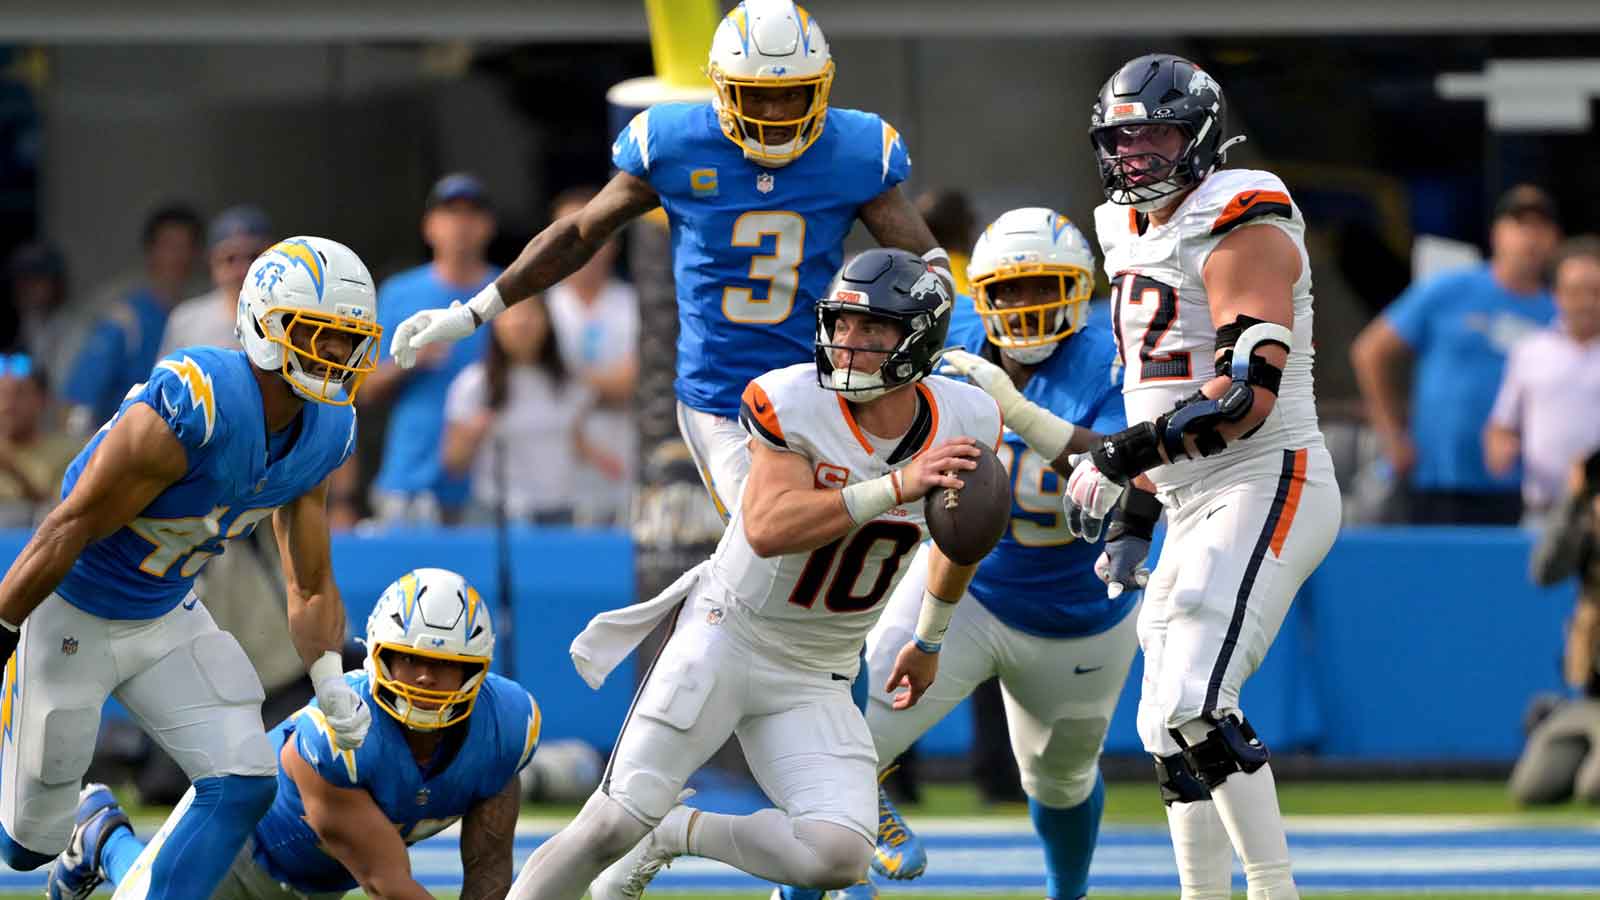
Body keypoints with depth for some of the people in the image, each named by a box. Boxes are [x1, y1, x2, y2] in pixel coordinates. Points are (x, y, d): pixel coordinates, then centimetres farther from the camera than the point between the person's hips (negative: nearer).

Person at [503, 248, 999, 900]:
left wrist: (930, 642, 25)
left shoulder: (965, 423, -7)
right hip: (729, 633, -4)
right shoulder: (793, 402, -19)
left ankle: (672, 835, 10)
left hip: (817, 680, 4)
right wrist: (895, 488, -38)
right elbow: (769, 528, -32)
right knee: (614, 825, -12)